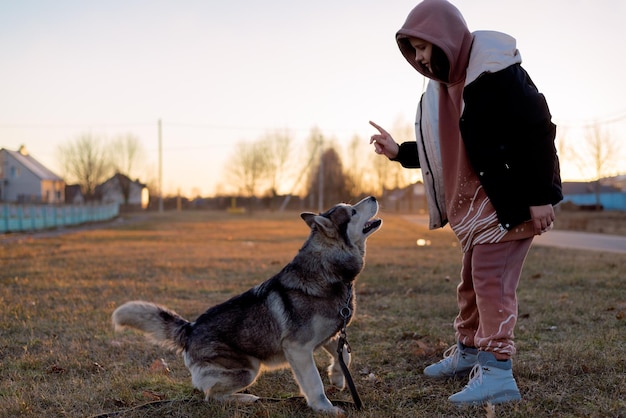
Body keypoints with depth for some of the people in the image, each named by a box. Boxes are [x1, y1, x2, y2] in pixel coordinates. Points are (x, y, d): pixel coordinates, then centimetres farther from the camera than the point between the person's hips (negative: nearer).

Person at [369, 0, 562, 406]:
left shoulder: (496, 69, -18)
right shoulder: (447, 84, 10)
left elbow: (538, 129, -22)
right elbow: (448, 147, 18)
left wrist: (541, 196, -23)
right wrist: (399, 151, 6)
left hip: (515, 197, -9)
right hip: (481, 198, 10)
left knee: (490, 276, -13)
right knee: (472, 279, 16)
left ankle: (497, 372, -9)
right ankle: (468, 351, 31)